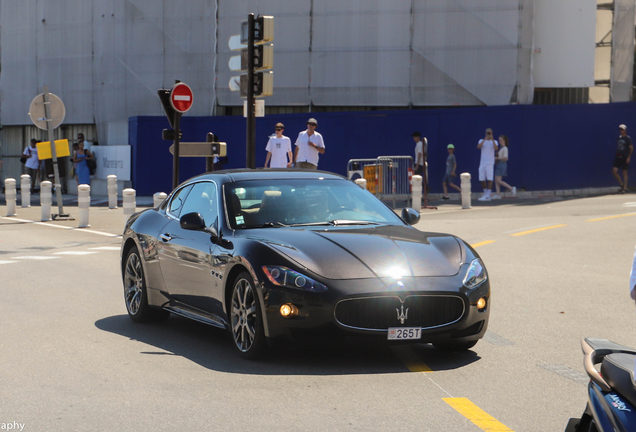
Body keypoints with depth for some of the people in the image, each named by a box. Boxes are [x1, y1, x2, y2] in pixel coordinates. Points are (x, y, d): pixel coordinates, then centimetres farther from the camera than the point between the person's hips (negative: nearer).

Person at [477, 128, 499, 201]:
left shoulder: (494, 142, 5)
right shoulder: (481, 141, 11)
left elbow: (496, 148, -16)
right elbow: (478, 147, -11)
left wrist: (492, 139, -21)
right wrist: (485, 139, -19)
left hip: (490, 163, -3)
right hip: (482, 163, 3)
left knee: (489, 179, -9)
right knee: (482, 180, 6)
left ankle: (488, 196, -11)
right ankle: (485, 194, 20)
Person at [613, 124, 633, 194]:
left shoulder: (627, 138, -6)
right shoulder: (619, 138, 12)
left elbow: (631, 148, -8)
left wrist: (629, 157, -13)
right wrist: (616, 154, 11)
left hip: (625, 157, -6)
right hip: (618, 157, 6)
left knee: (624, 172, -1)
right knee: (614, 170, -5)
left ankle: (625, 188, 6)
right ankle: (621, 185, 10)